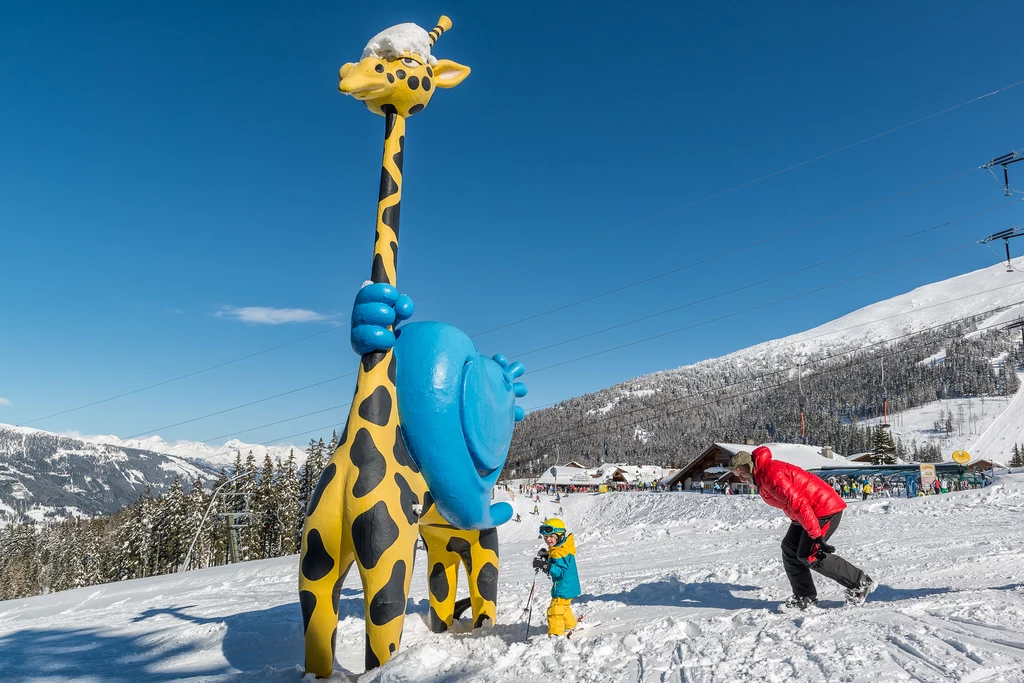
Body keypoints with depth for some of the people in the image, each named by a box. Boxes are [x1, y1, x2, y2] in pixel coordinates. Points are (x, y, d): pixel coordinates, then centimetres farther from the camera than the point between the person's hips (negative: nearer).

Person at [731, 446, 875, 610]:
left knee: (810, 555, -11)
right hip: (811, 510, 10)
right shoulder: (762, 477, 9)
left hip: (825, 509, -10)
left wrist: (816, 536, -31)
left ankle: (860, 583, 4)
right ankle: (805, 597, 13)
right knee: (790, 549, 5)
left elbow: (798, 503, -31)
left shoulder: (772, 474, -25)